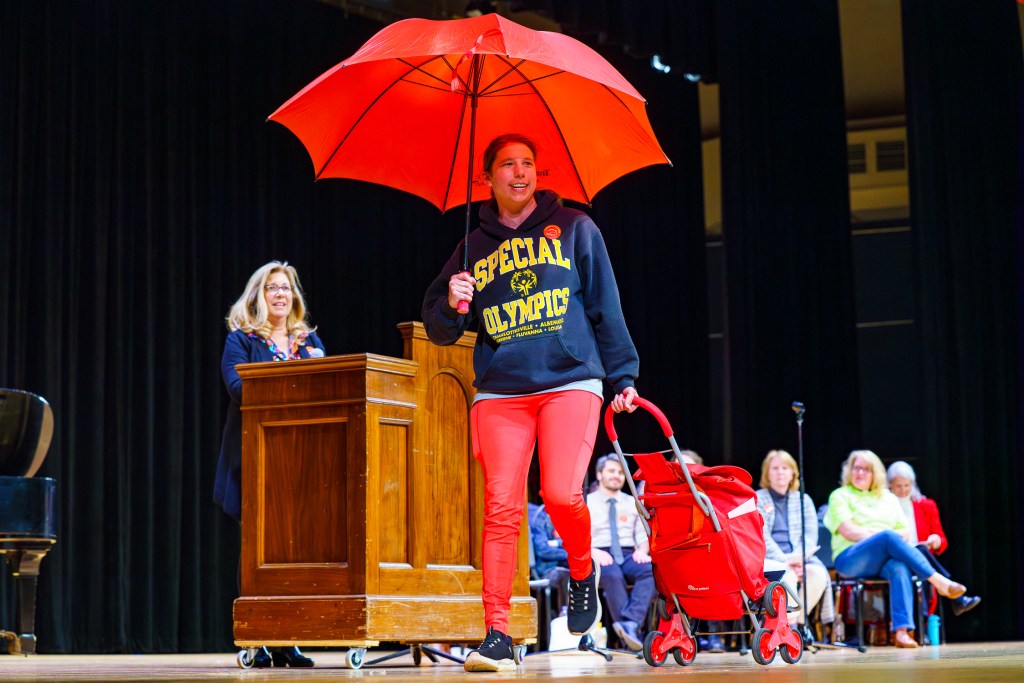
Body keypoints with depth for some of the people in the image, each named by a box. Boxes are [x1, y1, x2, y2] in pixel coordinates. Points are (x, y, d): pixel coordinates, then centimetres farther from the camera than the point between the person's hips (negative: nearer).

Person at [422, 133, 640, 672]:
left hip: (570, 381, -2)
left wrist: (623, 375, 9)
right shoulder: (475, 247, 16)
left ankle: (583, 572, 14)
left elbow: (605, 307, 13)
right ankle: (497, 637, -5)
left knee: (561, 493, -19)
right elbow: (439, 329, 16)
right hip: (499, 391, 2)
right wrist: (452, 305, -6)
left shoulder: (573, 228, 12)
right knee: (501, 509, -8)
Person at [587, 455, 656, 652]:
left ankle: (630, 621, -47)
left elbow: (643, 535, 18)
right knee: (613, 575, -40)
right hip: (599, 556, -3)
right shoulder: (586, 503, 12)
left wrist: (642, 550, -6)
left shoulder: (633, 503, 23)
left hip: (629, 555, 3)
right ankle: (631, 630, -42)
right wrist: (594, 551, -17)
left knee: (651, 570, -33)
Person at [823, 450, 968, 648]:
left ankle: (901, 631, -50)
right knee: (889, 536, -34)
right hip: (851, 559, -3)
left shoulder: (888, 498, 25)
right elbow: (848, 531, -3)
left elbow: (904, 533, 15)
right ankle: (939, 581, -36)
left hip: (887, 559, 3)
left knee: (899, 568, -36)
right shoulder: (840, 496, 14)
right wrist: (883, 535, -11)